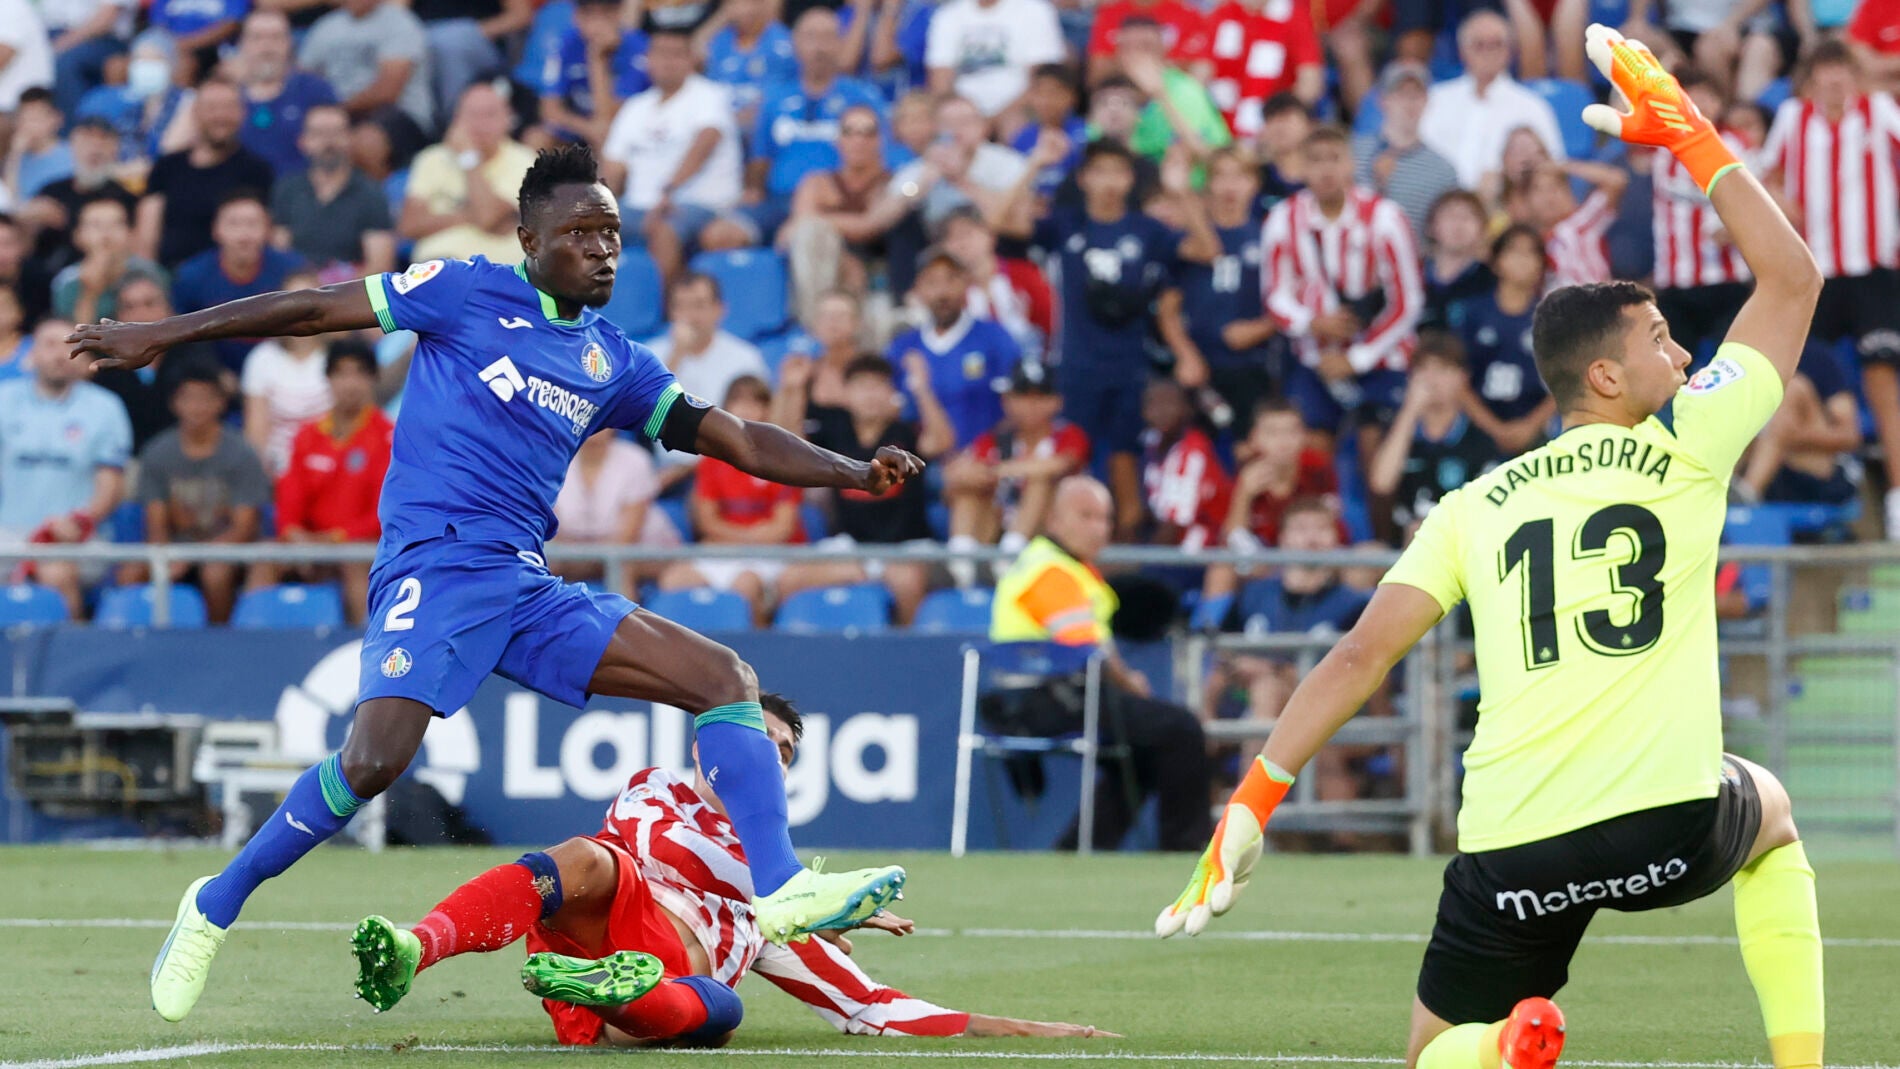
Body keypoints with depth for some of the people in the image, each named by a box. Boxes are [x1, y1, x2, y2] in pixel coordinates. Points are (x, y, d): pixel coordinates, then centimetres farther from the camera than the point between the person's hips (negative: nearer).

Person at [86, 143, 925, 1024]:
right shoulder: (468, 292, 3)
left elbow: (738, 440, 18)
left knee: (726, 678, -3)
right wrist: (159, 337, 6)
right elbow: (318, 309, 5)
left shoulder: (613, 364, 18)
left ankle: (779, 889, -10)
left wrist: (853, 472, 3)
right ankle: (216, 905, -9)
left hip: (527, 588, 7)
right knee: (374, 759, -27)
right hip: (436, 563, -7)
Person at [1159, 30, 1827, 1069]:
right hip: (1669, 827, -1)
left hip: (1513, 851, 1)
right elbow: (1791, 277, 14)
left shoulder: (1475, 508, 12)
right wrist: (1690, 135, 21)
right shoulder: (1685, 449, 4)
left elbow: (1359, 656, 4)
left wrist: (1252, 803, 8)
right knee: (1769, 812, 35)